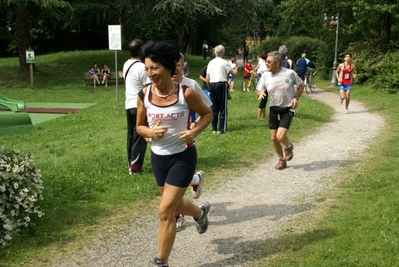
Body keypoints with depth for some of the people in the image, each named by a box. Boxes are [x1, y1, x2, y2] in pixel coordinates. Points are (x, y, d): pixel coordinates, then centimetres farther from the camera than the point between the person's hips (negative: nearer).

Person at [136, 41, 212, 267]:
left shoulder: (186, 93, -18)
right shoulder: (144, 96, -9)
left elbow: (207, 114, -1)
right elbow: (140, 126, 4)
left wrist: (194, 132, -19)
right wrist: (150, 132, -18)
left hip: (183, 157, -5)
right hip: (158, 157, 5)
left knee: (166, 211, -6)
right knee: (174, 204, 23)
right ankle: (201, 212, 58)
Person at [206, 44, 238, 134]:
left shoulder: (210, 63, 8)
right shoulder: (224, 63, -6)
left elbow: (207, 79, 6)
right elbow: (234, 73, -2)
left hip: (212, 85, 5)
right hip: (221, 84, -5)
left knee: (214, 108, 12)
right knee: (223, 107, 2)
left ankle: (214, 128, 15)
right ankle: (221, 129, 1)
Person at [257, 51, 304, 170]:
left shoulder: (290, 73, -12)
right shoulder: (265, 75, -3)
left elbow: (301, 85, 3)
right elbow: (259, 90, 7)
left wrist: (296, 97, -12)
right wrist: (261, 93, -17)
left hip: (287, 109, -4)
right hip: (273, 109, 4)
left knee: (280, 136, -17)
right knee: (274, 138, 5)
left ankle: (288, 147, 19)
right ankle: (282, 160, 28)